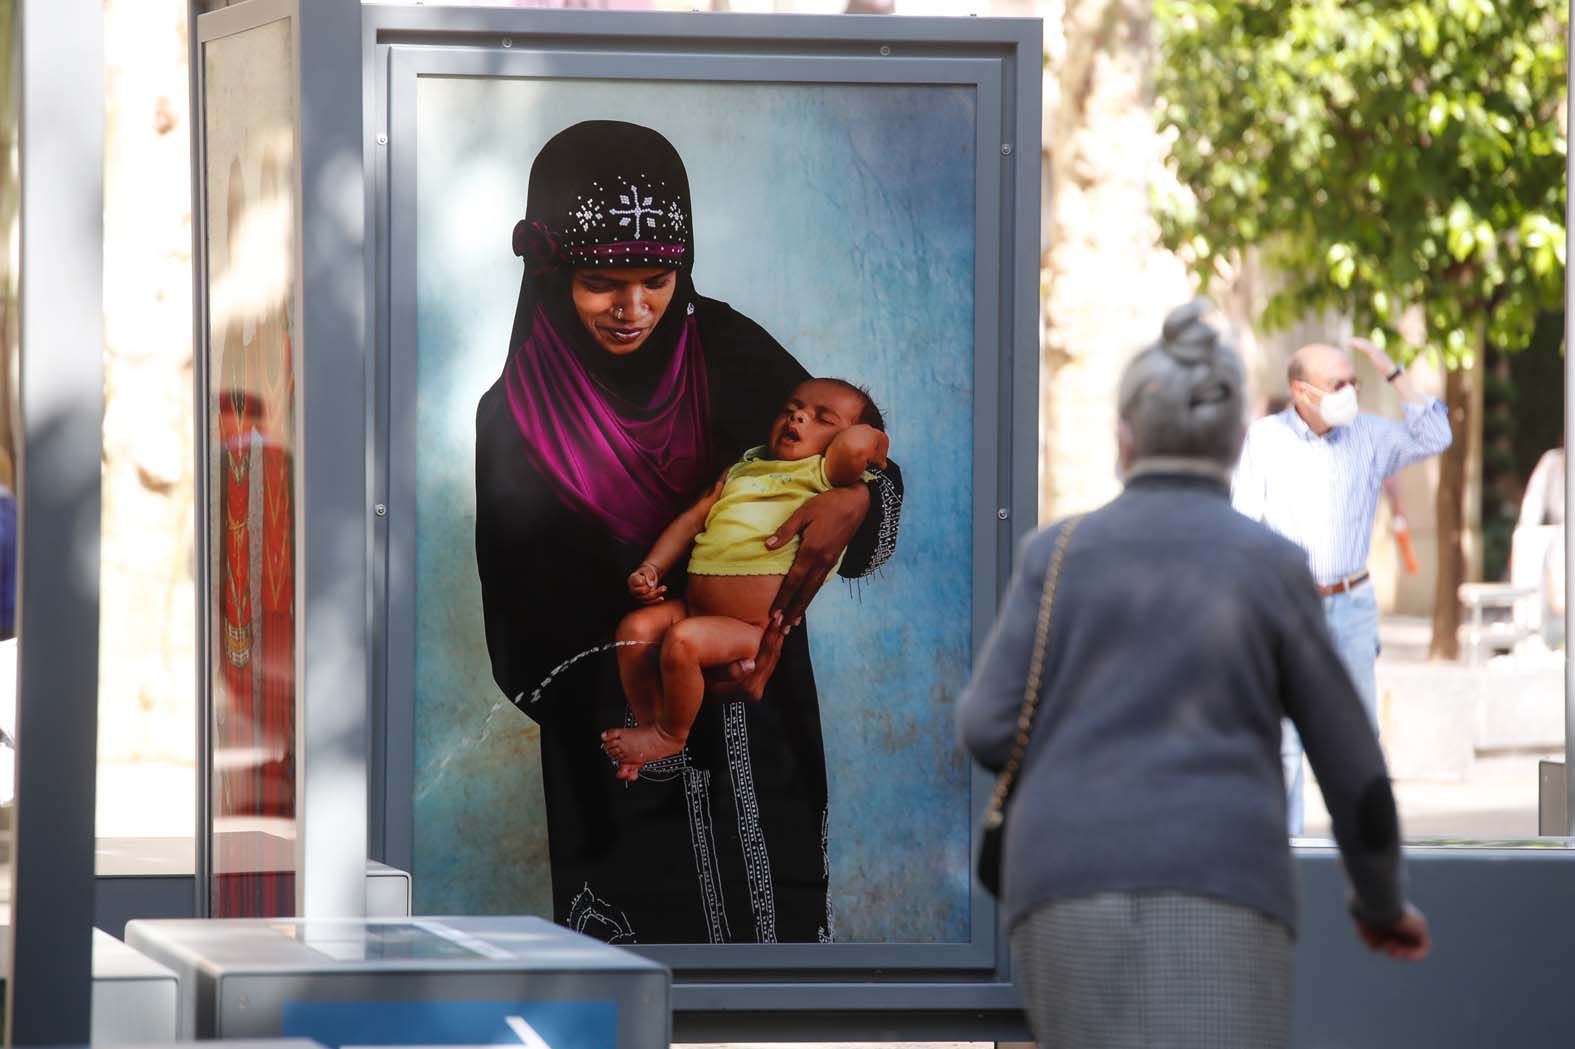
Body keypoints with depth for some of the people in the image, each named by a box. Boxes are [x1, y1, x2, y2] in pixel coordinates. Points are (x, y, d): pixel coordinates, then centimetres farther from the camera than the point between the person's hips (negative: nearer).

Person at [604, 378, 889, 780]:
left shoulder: (825, 472, -4)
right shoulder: (742, 469, 21)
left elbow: (856, 445, -27)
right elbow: (692, 520, 21)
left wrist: (872, 442, -4)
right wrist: (651, 569, 8)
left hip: (756, 627, -7)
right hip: (696, 608, 8)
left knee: (683, 640, -27)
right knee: (636, 628, -11)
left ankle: (672, 734, -3)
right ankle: (648, 723, 5)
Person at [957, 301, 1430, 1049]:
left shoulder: (1059, 553, 10)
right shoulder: (1272, 568, 8)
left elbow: (993, 732, 3)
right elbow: (1352, 772, 11)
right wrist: (1383, 902, 29)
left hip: (1073, 908, 2)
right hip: (1214, 907, -2)